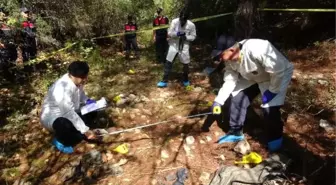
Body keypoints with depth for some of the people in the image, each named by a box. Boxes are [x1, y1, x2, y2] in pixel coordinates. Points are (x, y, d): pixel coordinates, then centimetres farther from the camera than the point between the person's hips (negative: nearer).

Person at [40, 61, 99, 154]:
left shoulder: (77, 81, -11)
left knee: (92, 113, -3)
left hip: (70, 112, 8)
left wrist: (87, 101, -9)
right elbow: (69, 113, -36)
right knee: (66, 125, -38)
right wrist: (85, 130, -33)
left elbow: (80, 94, 12)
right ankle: (60, 141, -4)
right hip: (52, 116, -8)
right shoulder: (62, 89, -35)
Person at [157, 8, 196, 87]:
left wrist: (186, 37, -22)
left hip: (184, 47, 0)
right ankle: (164, 81, 7)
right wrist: (177, 34, -29)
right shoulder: (174, 21, -14)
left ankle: (185, 80, 34)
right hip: (173, 45, 0)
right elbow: (169, 33, -11)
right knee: (168, 63, -2)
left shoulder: (191, 25, -14)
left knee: (186, 64, 11)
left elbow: (193, 36, -4)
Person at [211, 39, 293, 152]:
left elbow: (278, 70, -33)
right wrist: (218, 101, -19)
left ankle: (275, 138, 14)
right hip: (253, 77, 7)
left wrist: (271, 91, -24)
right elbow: (230, 80, -11)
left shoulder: (257, 50, -42)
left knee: (270, 108, -16)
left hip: (279, 74, -6)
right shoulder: (230, 59, -17)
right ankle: (236, 132, 16)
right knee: (237, 98, -2)